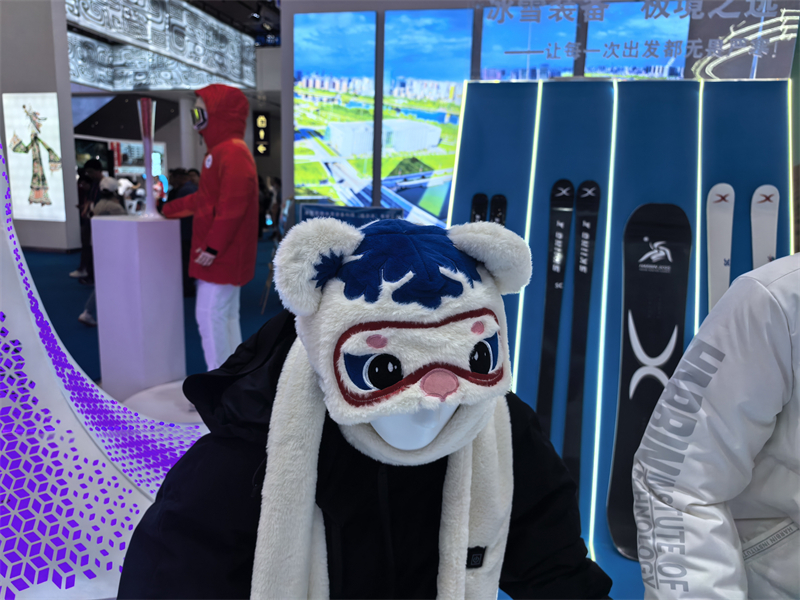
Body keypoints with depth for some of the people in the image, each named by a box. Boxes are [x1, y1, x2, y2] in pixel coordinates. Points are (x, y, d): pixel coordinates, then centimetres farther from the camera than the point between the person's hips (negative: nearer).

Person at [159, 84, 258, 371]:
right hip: (222, 253, 10)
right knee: (225, 315, 13)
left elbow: (232, 206, -24)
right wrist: (165, 209, 29)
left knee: (211, 314, -5)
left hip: (223, 255, -10)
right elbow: (203, 199, 24)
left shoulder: (233, 152, -16)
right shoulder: (220, 151, 17)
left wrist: (213, 246, -24)